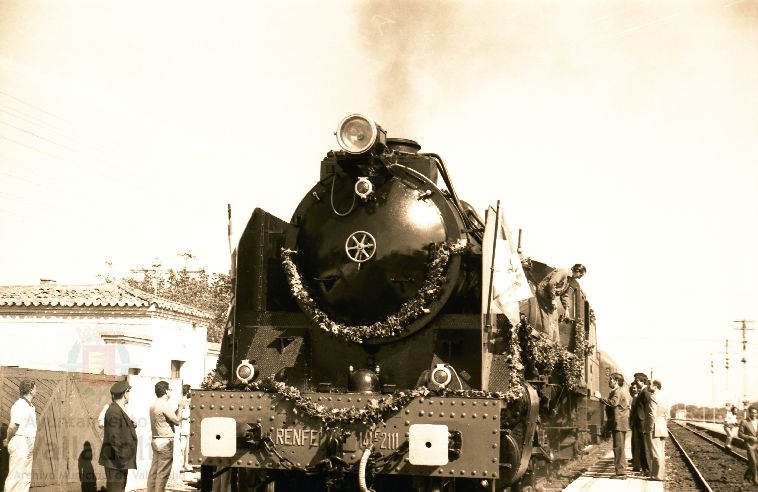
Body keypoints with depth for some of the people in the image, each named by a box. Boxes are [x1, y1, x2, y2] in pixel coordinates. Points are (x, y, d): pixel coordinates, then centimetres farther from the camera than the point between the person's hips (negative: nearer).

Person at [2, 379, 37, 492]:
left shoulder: (30, 406, 16)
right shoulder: (19, 405, -15)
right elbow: (13, 426, -22)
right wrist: (8, 440, -7)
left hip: (28, 444, 10)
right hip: (20, 442, -10)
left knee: (26, 477, 11)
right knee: (15, 475, -11)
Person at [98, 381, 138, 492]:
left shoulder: (121, 409, 14)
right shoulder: (114, 412, -18)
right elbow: (114, 437, -22)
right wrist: (121, 458, -21)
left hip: (122, 459, 10)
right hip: (115, 460, -10)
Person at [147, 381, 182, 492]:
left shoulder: (153, 405, 12)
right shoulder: (164, 405, -15)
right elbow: (177, 421, -11)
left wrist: (177, 409, 16)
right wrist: (181, 407, -1)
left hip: (155, 440, 9)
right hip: (165, 441, -9)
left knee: (154, 470, 10)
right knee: (163, 473, -5)